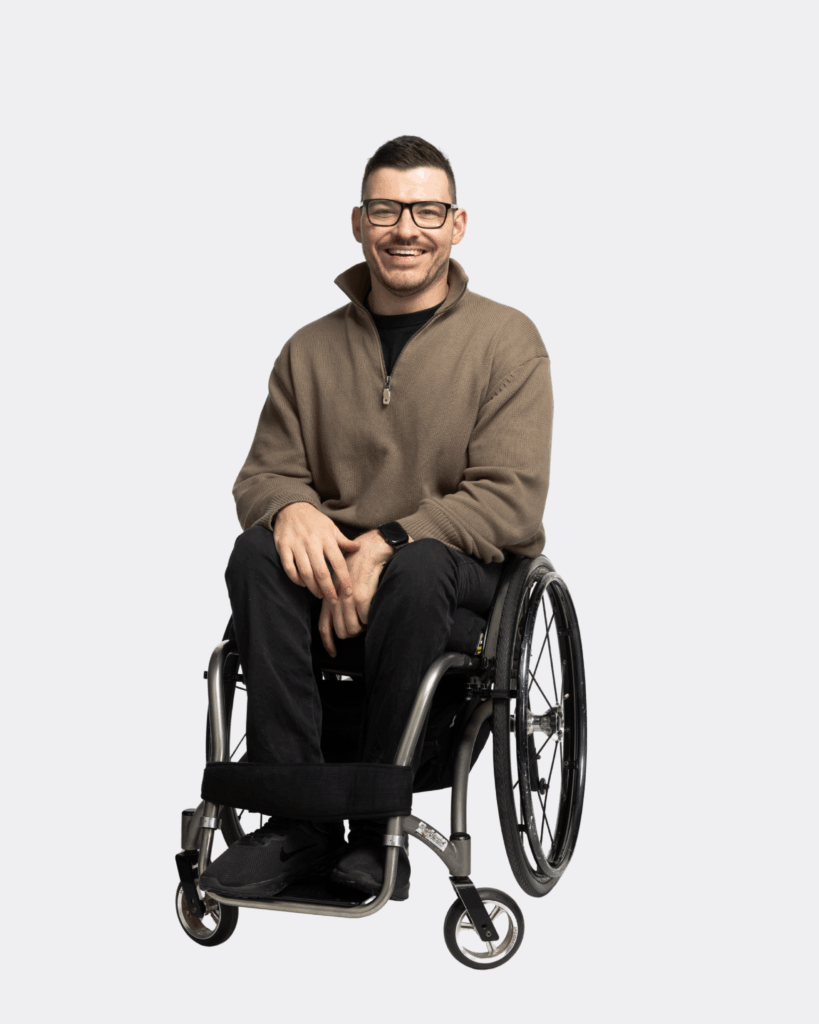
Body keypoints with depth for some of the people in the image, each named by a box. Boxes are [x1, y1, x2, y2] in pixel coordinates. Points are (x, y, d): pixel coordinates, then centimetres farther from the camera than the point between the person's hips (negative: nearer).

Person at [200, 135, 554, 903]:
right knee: (258, 552, -28)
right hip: (334, 566, 3)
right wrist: (292, 507, -16)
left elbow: (510, 500, -10)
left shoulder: (506, 339, 0)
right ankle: (297, 821, -25)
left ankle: (378, 831, -25)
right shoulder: (311, 350, 12)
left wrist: (387, 543, -24)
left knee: (417, 566, -37)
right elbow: (262, 472, 11)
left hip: (471, 573, -3)